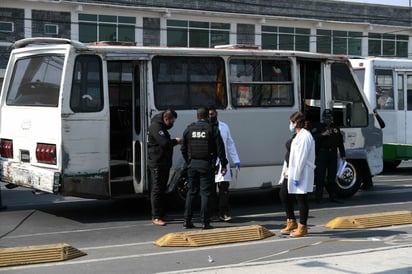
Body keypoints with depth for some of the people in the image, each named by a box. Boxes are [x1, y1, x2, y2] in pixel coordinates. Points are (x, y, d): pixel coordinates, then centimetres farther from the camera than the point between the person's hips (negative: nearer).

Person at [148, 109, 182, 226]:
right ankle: (155, 217, -4)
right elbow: (164, 143, -26)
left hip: (164, 163, 10)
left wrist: (174, 141, 6)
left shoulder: (161, 126, 16)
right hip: (157, 163, -10)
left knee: (162, 189, 15)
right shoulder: (155, 126, -17)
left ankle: (162, 214, 24)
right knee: (157, 189, -7)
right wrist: (176, 141, -10)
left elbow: (166, 142, 24)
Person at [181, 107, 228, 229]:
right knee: (205, 193, 0)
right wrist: (223, 165, 1)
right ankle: (205, 222, -1)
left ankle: (187, 220, 10)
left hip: (192, 164, 3)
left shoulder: (189, 129, 6)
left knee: (191, 192, 11)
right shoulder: (212, 129, -4)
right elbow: (220, 149, -5)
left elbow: (183, 149, 9)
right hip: (206, 164, -3)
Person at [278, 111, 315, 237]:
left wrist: (296, 176, -22)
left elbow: (302, 158, -22)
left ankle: (302, 227, 10)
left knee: (301, 198, 0)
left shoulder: (305, 137, -18)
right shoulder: (296, 136, 14)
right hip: (290, 172, 11)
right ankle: (291, 222, 28)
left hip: (300, 173, -11)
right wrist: (286, 171, 13)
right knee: (283, 194, 15)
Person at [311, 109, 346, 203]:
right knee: (320, 177, -5)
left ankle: (333, 197, 15)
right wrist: (323, 134, -24)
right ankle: (319, 198, -1)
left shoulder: (336, 128, 16)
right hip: (322, 154, -4)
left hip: (333, 154, 4)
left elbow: (340, 142, 17)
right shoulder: (318, 127, 3)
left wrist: (343, 155, 14)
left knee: (332, 177, 9)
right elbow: (313, 137, -13)